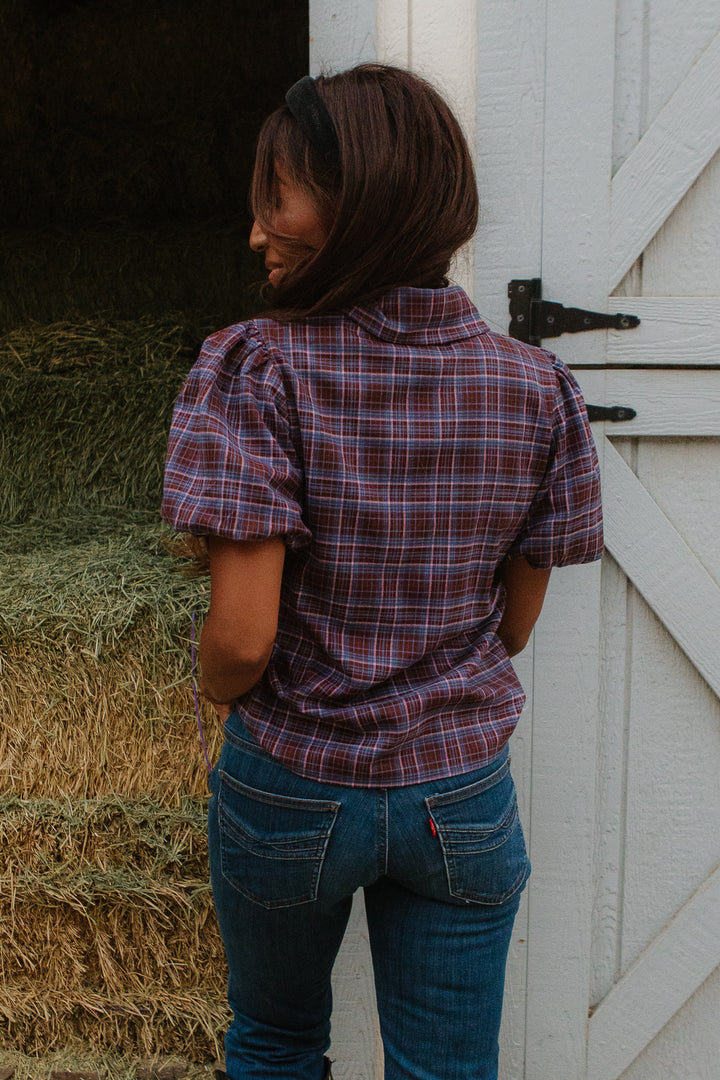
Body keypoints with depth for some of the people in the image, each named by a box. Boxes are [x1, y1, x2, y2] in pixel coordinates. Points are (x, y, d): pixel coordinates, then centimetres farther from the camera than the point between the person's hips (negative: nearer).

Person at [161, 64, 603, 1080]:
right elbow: (515, 623, 0)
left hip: (288, 790, -2)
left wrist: (222, 692, 0)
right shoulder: (538, 387, -8)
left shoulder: (258, 370, -20)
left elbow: (241, 635, -23)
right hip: (464, 795, 3)